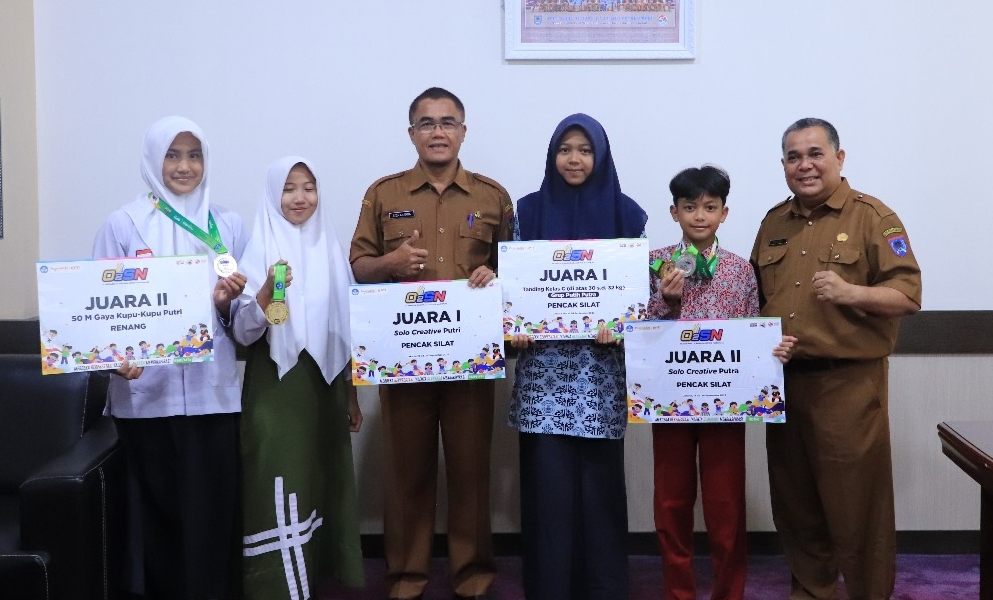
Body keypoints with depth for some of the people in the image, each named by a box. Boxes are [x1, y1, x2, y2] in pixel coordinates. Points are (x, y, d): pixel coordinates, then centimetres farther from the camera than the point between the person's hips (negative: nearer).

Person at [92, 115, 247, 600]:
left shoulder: (227, 225, 8)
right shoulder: (124, 224, 1)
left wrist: (227, 301, -10)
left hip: (212, 391, 2)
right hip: (147, 393, -2)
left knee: (211, 511, 1)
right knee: (158, 510, 4)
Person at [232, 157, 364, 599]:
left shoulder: (331, 250, 7)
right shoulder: (260, 250, -5)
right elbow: (242, 332, -11)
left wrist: (352, 394, 13)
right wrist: (268, 290, -28)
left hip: (325, 386, 4)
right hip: (276, 388, -4)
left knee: (324, 483, 9)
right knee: (280, 488, -5)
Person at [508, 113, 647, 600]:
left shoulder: (623, 212, 5)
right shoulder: (531, 209, 6)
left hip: (600, 364, 0)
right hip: (543, 364, 0)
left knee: (599, 480, 3)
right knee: (547, 481, 0)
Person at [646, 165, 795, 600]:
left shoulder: (741, 270, 3)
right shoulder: (657, 263, 0)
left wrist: (775, 348, -13)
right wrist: (666, 300, -18)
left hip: (725, 399, 0)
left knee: (726, 504, 7)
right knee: (672, 502, 10)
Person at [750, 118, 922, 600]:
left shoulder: (873, 217, -4)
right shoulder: (774, 222, 14)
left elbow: (908, 294, -9)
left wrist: (852, 293, -25)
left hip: (848, 383, -6)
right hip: (782, 381, 6)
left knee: (855, 502, 1)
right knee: (794, 501, 15)